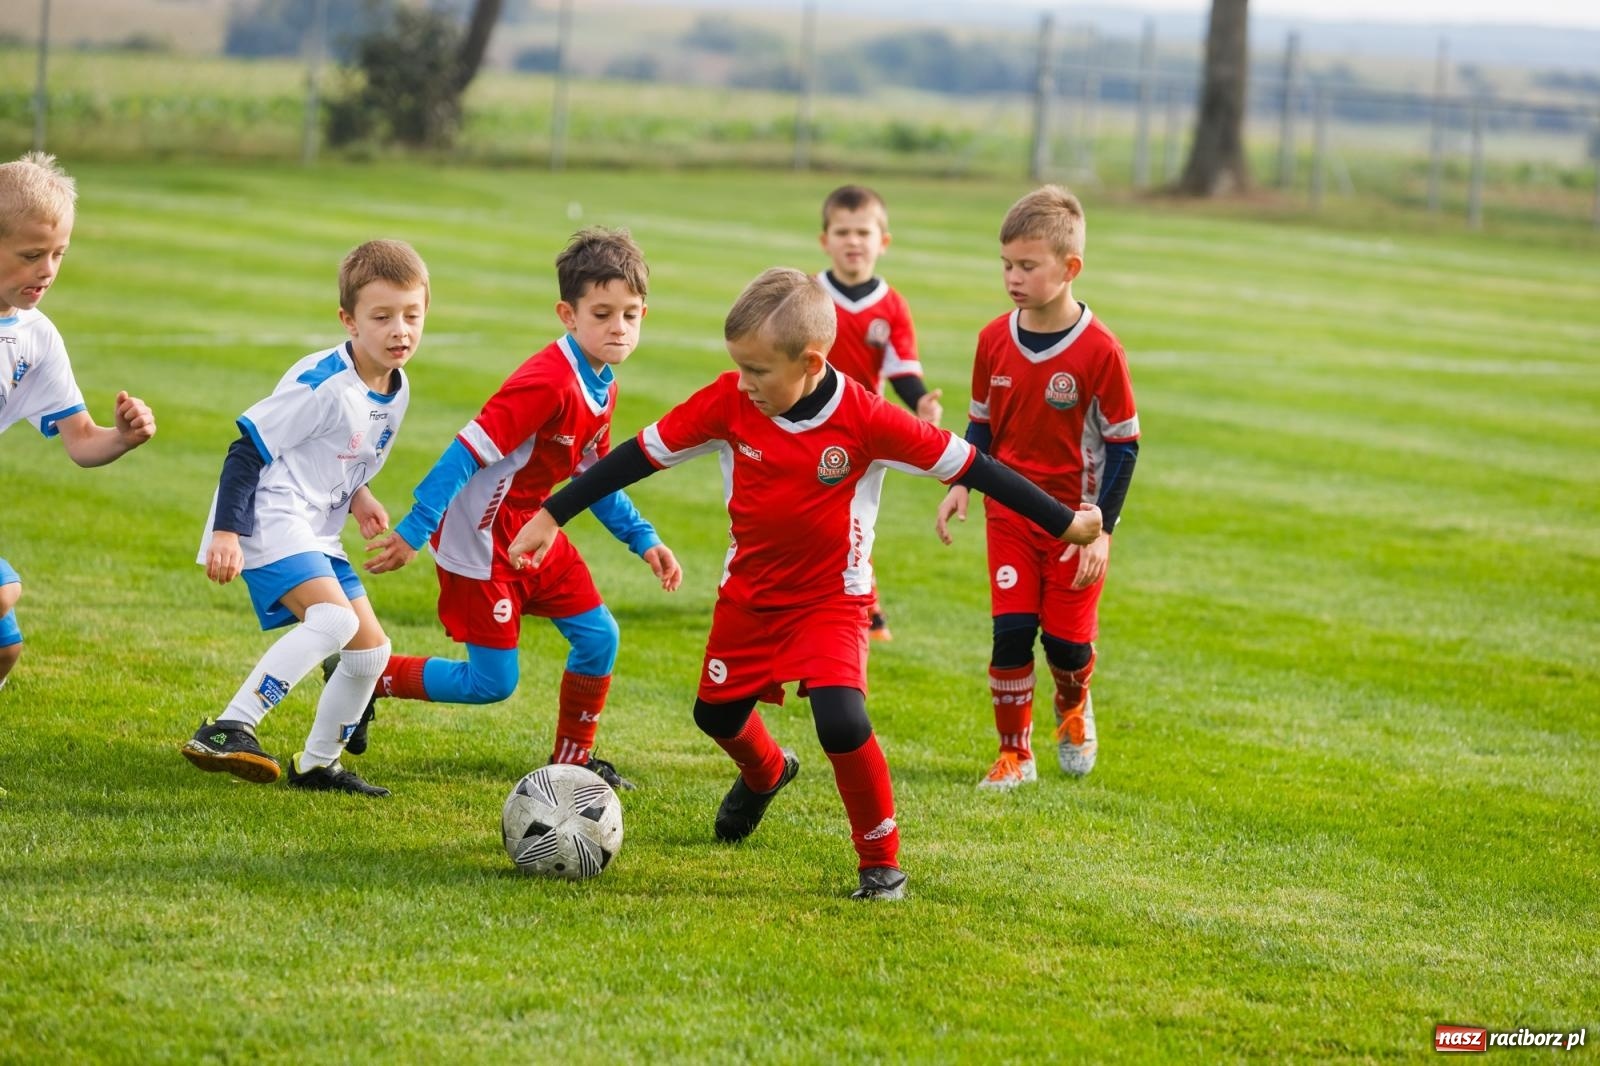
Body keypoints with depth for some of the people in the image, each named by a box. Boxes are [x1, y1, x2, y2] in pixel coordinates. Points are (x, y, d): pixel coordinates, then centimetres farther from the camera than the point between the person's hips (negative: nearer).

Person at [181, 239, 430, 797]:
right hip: (270, 519, -9)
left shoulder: (396, 390, 7)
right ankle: (226, 731, -31)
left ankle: (318, 764, 24)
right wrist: (226, 530, -24)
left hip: (317, 533, 9)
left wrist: (357, 497, 4)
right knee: (335, 619, -29)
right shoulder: (322, 384, -20)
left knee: (371, 647, 9)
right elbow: (248, 448, -18)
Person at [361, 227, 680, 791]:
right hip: (482, 541, -9)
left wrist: (643, 539, 12)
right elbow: (467, 452, -28)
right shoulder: (548, 383, -27)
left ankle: (572, 760, 21)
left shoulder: (602, 388, 2)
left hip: (532, 532, 9)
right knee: (493, 682, -4)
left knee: (599, 638, 4)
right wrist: (413, 532, -29)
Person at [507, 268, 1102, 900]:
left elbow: (966, 465, -16)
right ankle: (764, 774, 57)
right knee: (717, 714, 20)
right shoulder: (728, 403, -16)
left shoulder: (865, 421, -24)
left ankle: (881, 862, -3)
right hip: (747, 595, 4)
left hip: (831, 600, -4)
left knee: (841, 723, -24)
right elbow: (642, 455, -8)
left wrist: (1064, 523, -11)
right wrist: (550, 516, -7)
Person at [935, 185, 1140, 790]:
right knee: (1011, 632, -7)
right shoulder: (994, 340, -3)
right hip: (1009, 513, 3)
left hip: (1075, 517, -3)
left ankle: (1074, 708, 36)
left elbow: (1123, 444, -10)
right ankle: (1014, 753, 7)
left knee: (1068, 640, 1)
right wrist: (960, 484, -5)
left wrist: (1101, 528, -13)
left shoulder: (1098, 350, -16)